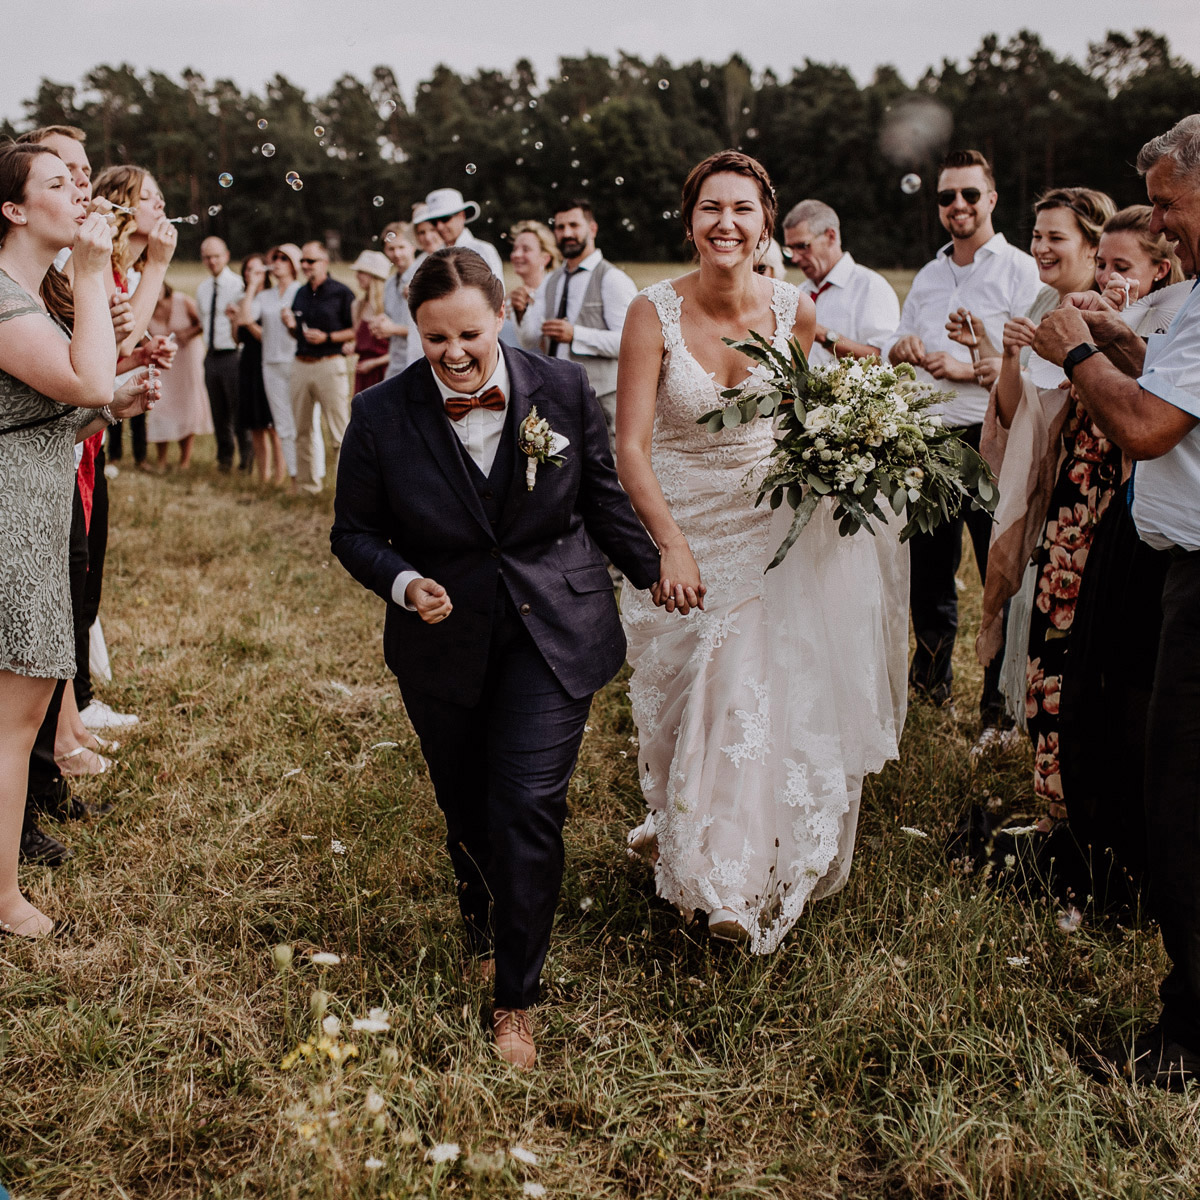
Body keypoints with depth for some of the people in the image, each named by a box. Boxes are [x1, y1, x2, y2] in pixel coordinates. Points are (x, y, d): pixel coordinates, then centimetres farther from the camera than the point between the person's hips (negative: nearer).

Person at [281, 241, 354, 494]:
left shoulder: (341, 293, -4)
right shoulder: (300, 294, 15)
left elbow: (356, 331, -7)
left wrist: (327, 337, -17)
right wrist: (290, 325, 0)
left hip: (330, 365, -7)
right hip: (300, 366, 7)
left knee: (340, 434, -7)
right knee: (302, 431, 11)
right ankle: (306, 485, 20)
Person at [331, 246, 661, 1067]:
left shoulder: (564, 391, -8)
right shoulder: (382, 416, -10)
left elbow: (604, 502, 6)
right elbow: (355, 532, 0)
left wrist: (657, 573, 12)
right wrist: (403, 583, -18)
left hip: (554, 635, -1)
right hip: (444, 646, 1)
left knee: (529, 805, -9)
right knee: (467, 809, 16)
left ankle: (516, 998, 7)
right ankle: (485, 934, 46)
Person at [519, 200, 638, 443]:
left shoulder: (612, 279, -4)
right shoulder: (554, 282, 18)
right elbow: (532, 343, 17)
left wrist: (576, 335, -20)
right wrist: (524, 310, -1)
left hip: (600, 399, -6)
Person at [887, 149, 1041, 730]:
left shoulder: (1020, 272, -4)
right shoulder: (928, 276, 17)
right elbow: (895, 347, 23)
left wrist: (966, 368, -19)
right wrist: (901, 347, 0)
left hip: (990, 442, -6)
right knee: (928, 567, 16)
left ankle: (1000, 701, 10)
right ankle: (932, 672, 34)